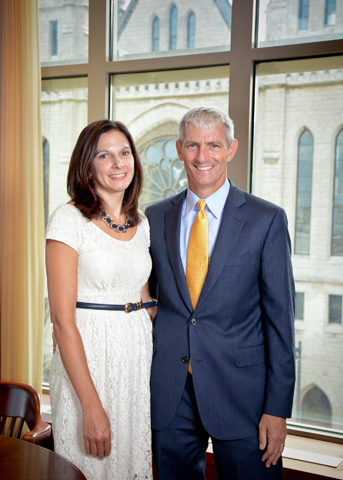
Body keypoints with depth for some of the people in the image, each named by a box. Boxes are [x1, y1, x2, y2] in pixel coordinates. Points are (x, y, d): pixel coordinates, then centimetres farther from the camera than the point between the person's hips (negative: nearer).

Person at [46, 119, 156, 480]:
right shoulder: (69, 219, -11)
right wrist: (92, 407, -18)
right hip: (86, 357, -5)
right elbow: (63, 320, -15)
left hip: (138, 354, 6)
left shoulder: (140, 223, 8)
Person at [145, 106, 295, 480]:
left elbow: (279, 318, -5)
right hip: (169, 391, 3)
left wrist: (277, 408, -8)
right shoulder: (155, 218, 5)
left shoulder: (267, 219, -4)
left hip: (240, 391, -2)